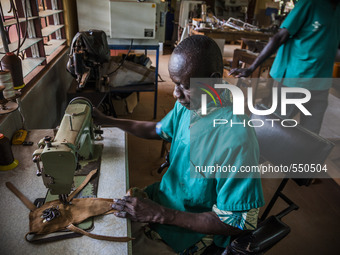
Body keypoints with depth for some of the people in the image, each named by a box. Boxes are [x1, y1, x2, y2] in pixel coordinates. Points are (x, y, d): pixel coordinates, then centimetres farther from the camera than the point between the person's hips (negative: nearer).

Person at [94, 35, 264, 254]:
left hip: (195, 226, -6)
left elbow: (236, 224, -25)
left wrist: (160, 215, -28)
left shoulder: (237, 141, -34)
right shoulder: (188, 103, -9)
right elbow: (158, 129, 12)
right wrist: (107, 120, 9)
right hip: (167, 194, 7)